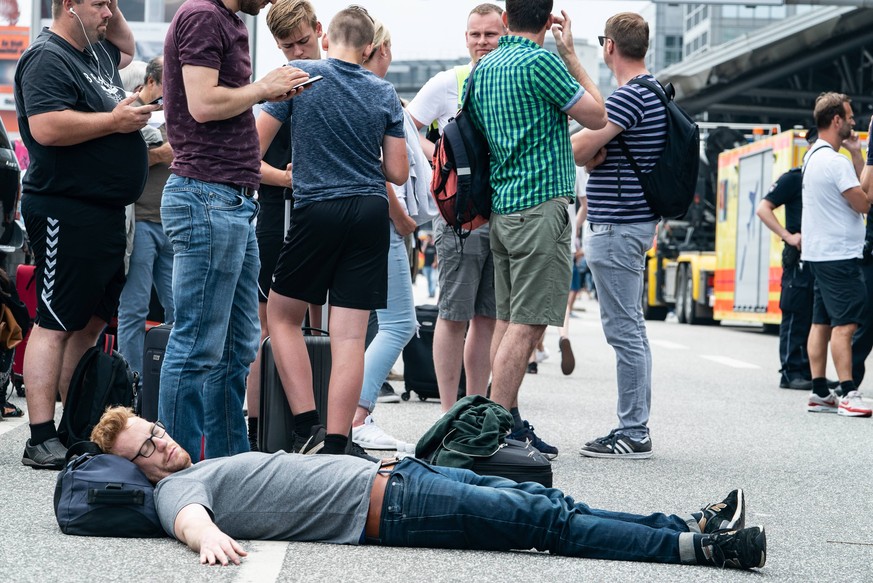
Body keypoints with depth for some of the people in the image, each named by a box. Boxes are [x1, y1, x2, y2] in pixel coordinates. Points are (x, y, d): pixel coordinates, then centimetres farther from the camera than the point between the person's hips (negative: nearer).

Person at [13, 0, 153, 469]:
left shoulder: (95, 51, 16)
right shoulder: (47, 58, -13)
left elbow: (126, 52, 39)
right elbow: (46, 127, -26)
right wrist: (114, 121, -17)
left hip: (103, 214, 10)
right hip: (66, 214, -10)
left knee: (92, 320, 13)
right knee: (54, 323, -8)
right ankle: (42, 441, -8)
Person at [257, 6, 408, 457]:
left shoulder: (297, 75, -1)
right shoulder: (385, 94, 6)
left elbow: (255, 144, 0)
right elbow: (398, 174, 7)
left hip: (318, 211, -3)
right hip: (372, 213, 3)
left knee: (281, 315, 15)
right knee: (349, 337, 1)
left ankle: (308, 427, 4)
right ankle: (334, 446, 0)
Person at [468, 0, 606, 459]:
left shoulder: (483, 67, 13)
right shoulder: (540, 61, -11)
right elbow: (597, 117, -4)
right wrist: (570, 54, 3)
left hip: (501, 207, 9)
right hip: (542, 204, -9)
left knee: (508, 320, 11)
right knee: (526, 324, -9)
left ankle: (506, 421, 15)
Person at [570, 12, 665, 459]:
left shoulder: (629, 96, -17)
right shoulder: (653, 92, 16)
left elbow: (578, 150, -20)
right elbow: (596, 152, 19)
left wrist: (589, 151, 2)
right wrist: (595, 153, -3)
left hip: (616, 227, -10)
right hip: (635, 221, 10)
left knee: (624, 330, -7)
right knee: (632, 329, 13)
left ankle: (632, 434, -4)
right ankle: (635, 428, 18)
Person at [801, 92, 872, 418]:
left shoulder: (813, 156, 15)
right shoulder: (835, 161, -16)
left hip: (819, 253, 10)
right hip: (838, 254, -10)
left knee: (822, 322, 9)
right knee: (845, 323, -12)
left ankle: (819, 393, 11)